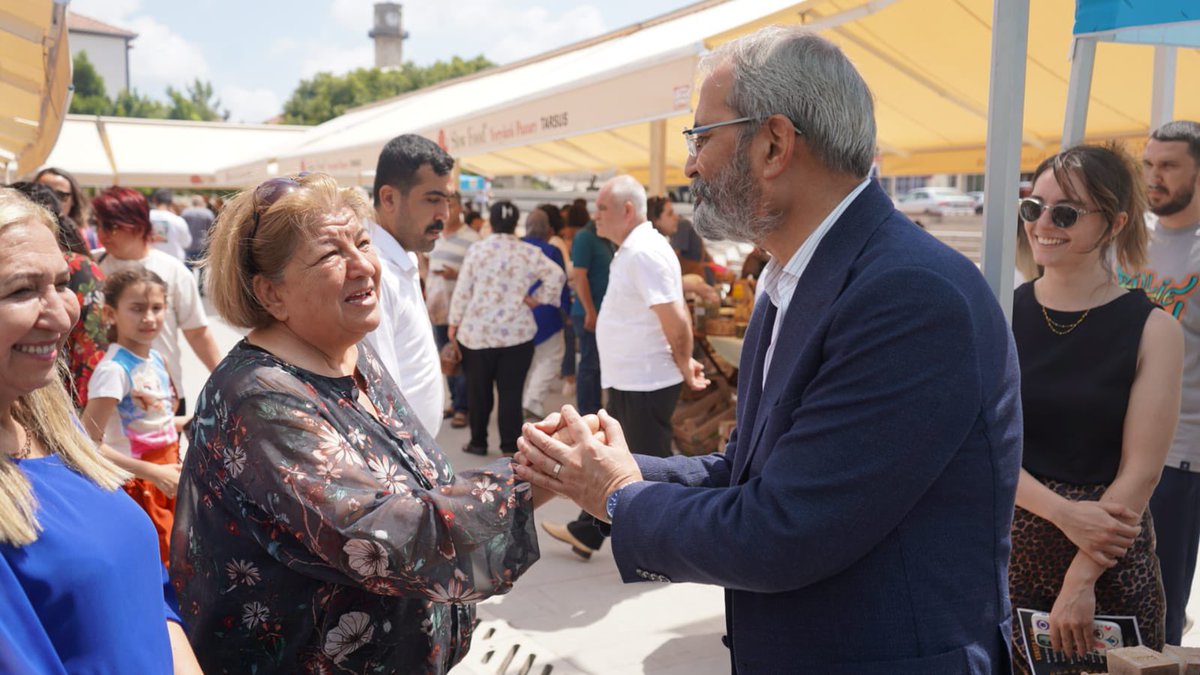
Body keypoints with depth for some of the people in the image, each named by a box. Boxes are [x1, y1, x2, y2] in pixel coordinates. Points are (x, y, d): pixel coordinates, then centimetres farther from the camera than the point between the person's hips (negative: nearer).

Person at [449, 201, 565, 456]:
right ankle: (510, 445, 5)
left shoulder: (476, 250, -2)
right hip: (517, 332, 0)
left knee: (479, 390, 11)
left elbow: (463, 291, 0)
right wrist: (538, 299, 2)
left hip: (477, 332, 0)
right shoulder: (529, 252, -2)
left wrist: (454, 322, 9)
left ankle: (478, 442, 19)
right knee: (511, 391, 3)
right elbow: (557, 275, -9)